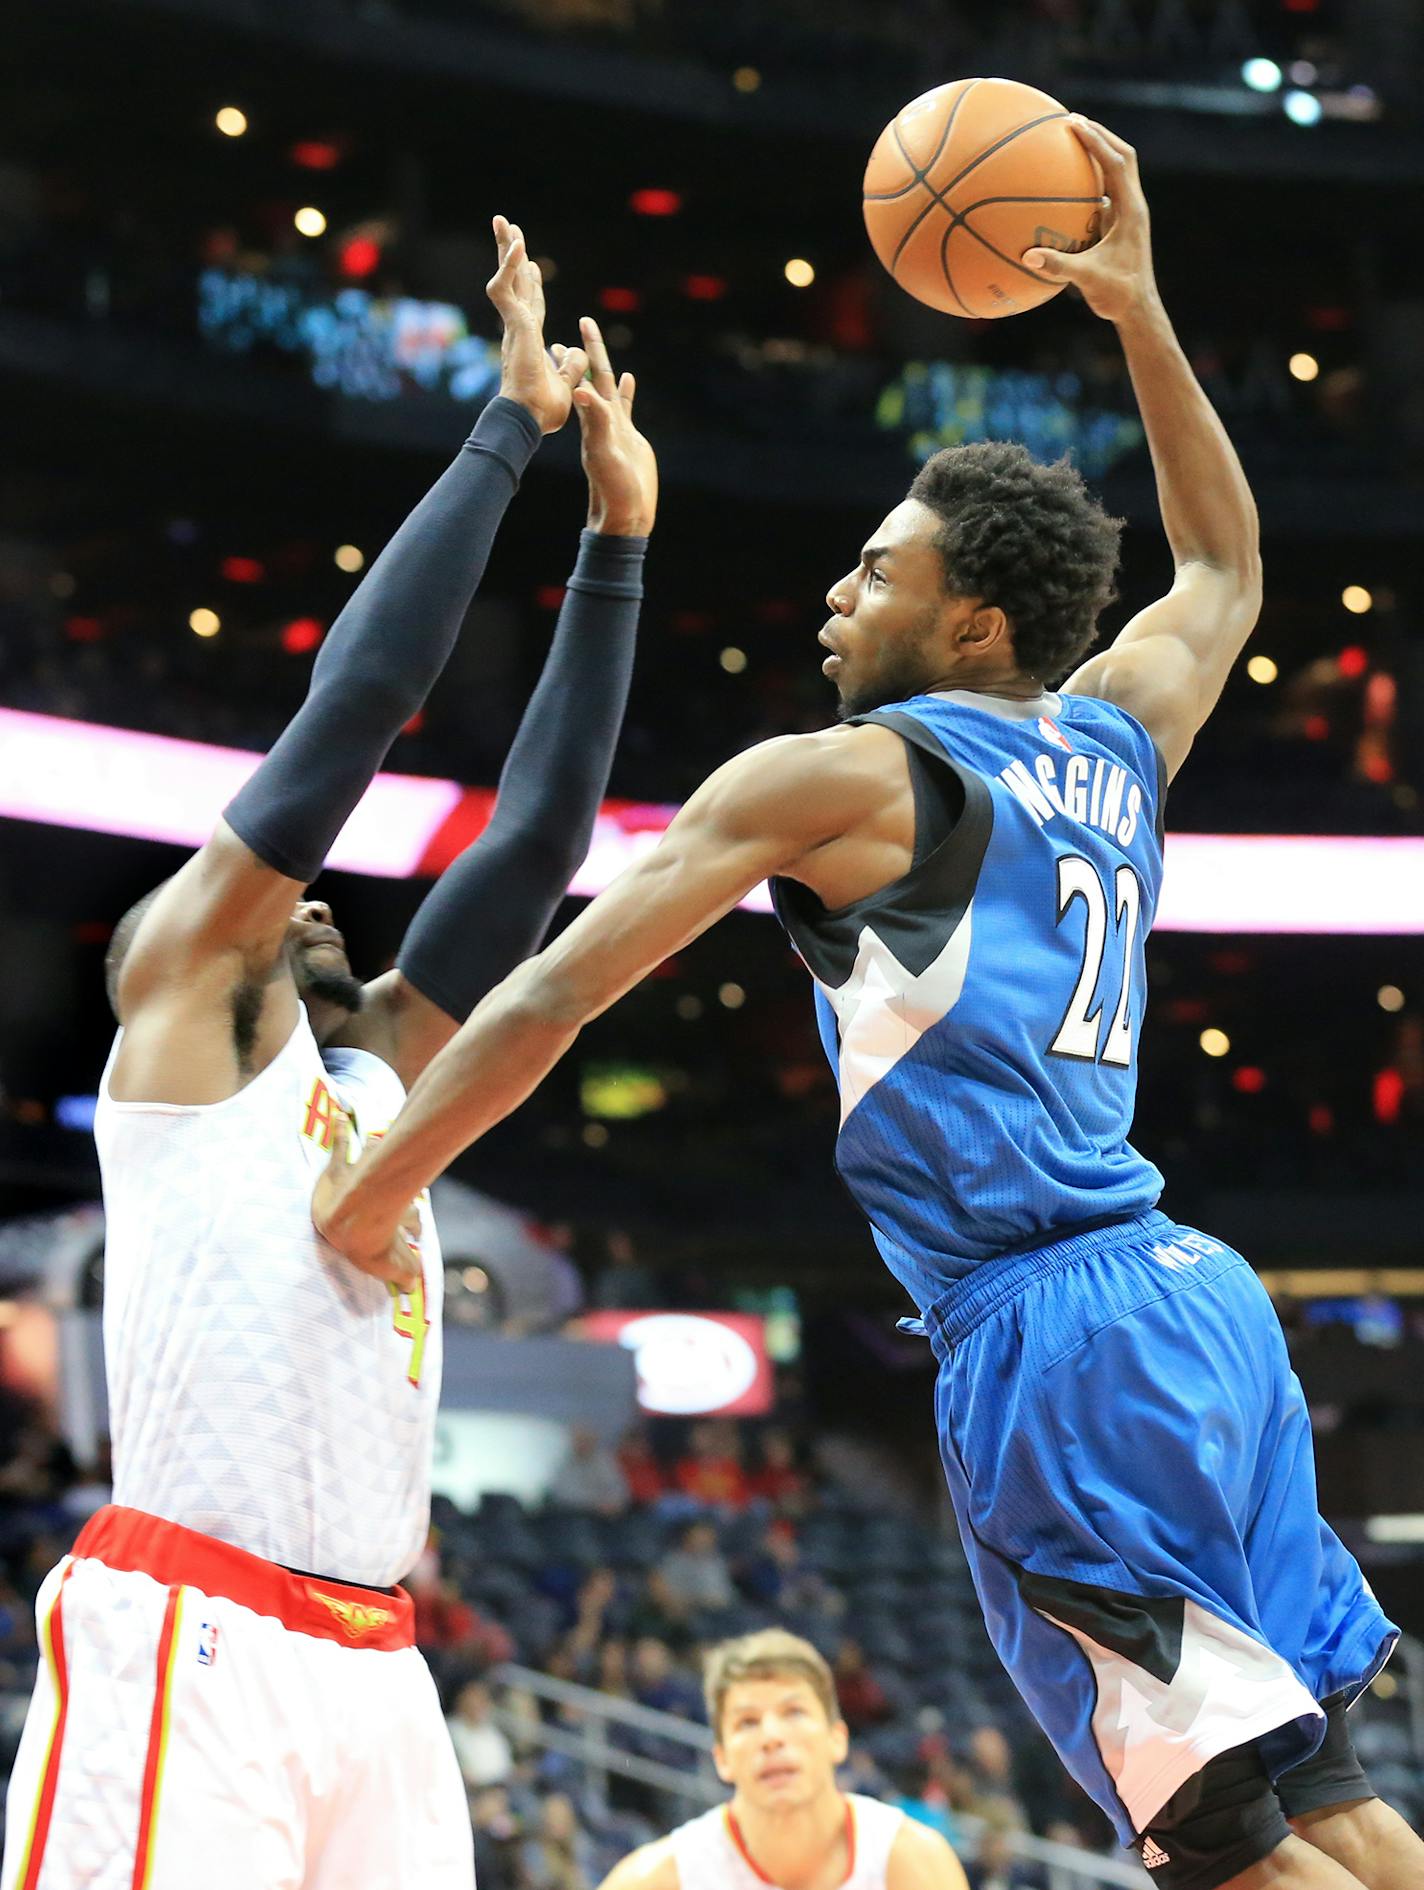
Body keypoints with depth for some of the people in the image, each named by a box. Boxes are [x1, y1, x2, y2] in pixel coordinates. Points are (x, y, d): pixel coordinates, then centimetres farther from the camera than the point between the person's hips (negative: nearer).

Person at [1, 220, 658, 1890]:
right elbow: (355, 702, 0)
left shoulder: (379, 1068, 24)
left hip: (368, 1666, 8)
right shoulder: (170, 982, 7)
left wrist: (614, 540, 20)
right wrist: (509, 425, 4)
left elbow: (540, 835, 22)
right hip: (182, 1642, -8)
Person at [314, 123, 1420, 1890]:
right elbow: (1223, 566, 38)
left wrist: (367, 1196, 9)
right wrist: (1137, 313, 33)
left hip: (1044, 1332, -7)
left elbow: (550, 999, -3)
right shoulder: (1117, 735, 15)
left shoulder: (837, 779, -3)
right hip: (1193, 1294, 8)